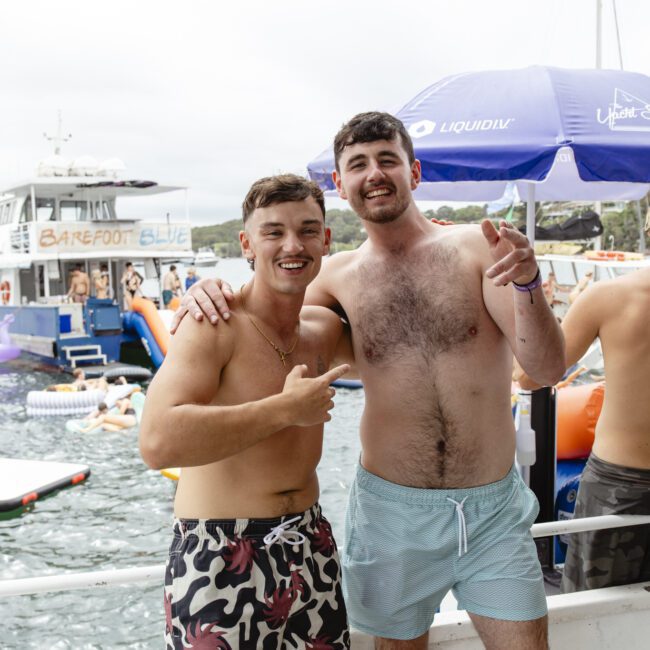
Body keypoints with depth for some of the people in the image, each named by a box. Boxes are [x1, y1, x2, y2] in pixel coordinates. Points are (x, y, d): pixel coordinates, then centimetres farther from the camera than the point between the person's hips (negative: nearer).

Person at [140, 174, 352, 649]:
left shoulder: (325, 328, 4)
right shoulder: (217, 323, -17)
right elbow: (158, 442, -31)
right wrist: (286, 409, -26)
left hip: (312, 546, 7)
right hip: (219, 556, -6)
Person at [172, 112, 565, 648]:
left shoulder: (476, 248, -5)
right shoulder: (341, 276, 1)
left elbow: (547, 369, -10)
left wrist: (528, 284, -28)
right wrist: (210, 294, -7)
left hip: (494, 508, -1)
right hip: (392, 508, 1)